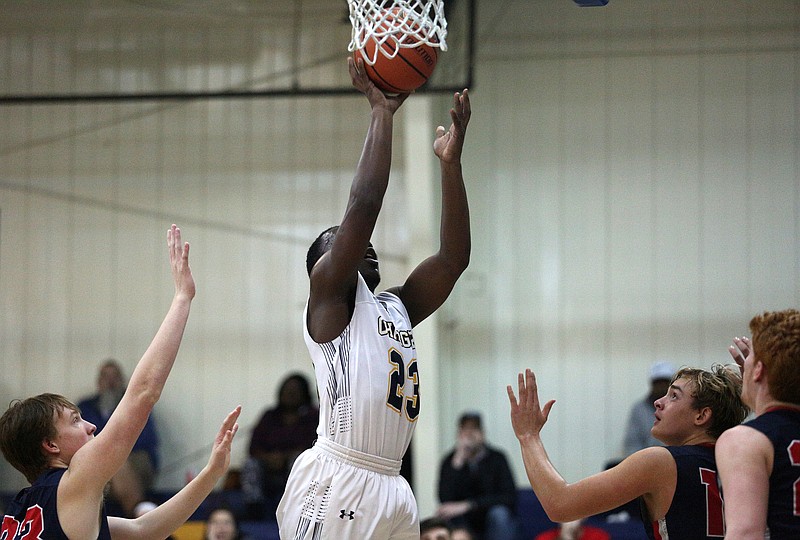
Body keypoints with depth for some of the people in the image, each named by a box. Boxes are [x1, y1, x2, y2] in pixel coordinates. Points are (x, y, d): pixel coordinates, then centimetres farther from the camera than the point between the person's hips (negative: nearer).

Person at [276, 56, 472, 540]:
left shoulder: (397, 309, 24)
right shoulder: (327, 294, 3)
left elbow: (453, 258, 15)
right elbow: (362, 207, -9)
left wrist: (450, 162, 11)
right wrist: (382, 112, -3)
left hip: (391, 488, 8)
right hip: (336, 484, -8)